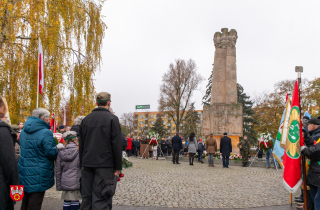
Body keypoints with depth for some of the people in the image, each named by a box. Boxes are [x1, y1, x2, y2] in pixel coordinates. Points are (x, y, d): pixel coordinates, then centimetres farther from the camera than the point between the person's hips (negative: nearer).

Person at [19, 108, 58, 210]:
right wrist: (57, 149, 0)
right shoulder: (45, 133, -19)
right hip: (38, 176, -7)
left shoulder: (23, 131, 7)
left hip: (24, 174, 8)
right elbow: (51, 153, -21)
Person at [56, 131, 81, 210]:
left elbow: (58, 170, 9)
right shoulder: (79, 151, -6)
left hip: (65, 182, 3)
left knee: (66, 202, 12)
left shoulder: (61, 152, 5)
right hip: (76, 182, -3)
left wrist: (58, 185, 16)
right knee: (75, 202, 4)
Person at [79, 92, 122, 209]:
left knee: (86, 198, 11)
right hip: (104, 165, -5)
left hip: (87, 164, 5)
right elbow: (116, 145, -9)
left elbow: (81, 144, 13)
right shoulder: (112, 119, -5)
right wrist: (118, 167, -3)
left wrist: (82, 164, 17)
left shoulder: (86, 119, 11)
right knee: (100, 199, -3)